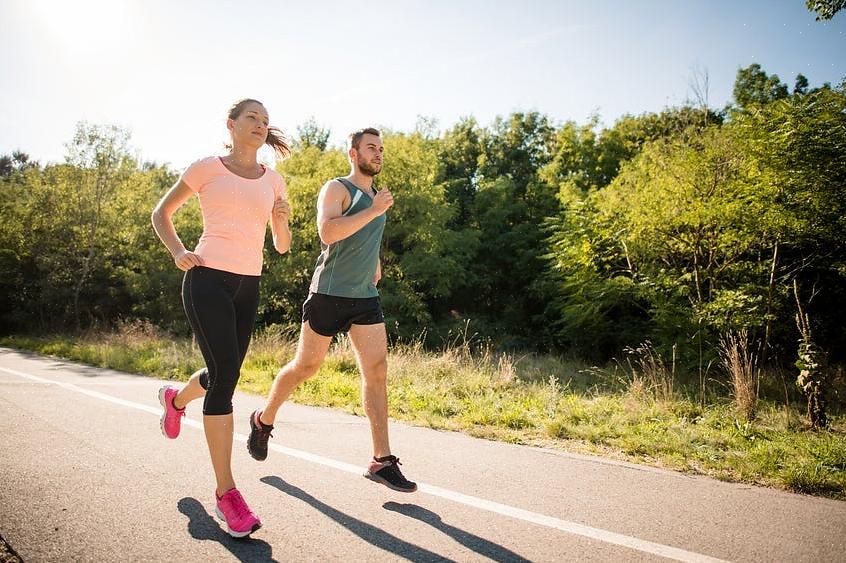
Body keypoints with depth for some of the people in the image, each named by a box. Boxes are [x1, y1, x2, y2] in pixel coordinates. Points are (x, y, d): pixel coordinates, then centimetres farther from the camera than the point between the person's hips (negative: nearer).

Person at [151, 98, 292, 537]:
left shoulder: (273, 181, 13)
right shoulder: (207, 168, 2)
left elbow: (282, 246, 16)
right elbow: (161, 213, 11)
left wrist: (281, 220, -6)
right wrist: (178, 252, -6)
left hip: (248, 286, 5)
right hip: (209, 278, -5)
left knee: (223, 375, 14)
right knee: (225, 374, -14)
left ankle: (175, 399, 51)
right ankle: (225, 491, -5)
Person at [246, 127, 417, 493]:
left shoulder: (376, 196, 18)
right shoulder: (337, 189, -5)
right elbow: (327, 232, -24)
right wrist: (374, 210, -20)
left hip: (366, 297, 6)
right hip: (329, 294, -6)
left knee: (377, 370, -6)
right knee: (305, 367, 6)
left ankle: (382, 460, -3)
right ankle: (263, 421, 33)